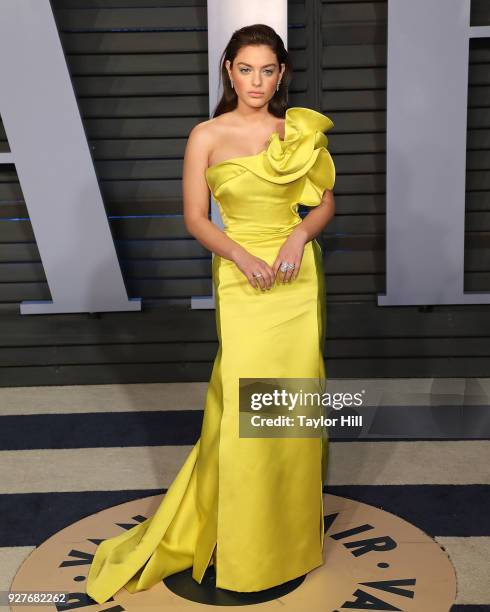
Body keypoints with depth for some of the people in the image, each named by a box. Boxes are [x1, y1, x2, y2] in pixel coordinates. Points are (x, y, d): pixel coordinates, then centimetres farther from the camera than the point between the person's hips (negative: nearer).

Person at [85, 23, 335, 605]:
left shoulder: (302, 130, 5)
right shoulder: (207, 136, -1)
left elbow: (325, 201, 9)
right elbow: (195, 218, -2)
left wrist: (300, 235, -10)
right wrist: (242, 255, -17)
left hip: (298, 276, 3)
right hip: (240, 278, -2)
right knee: (242, 407, -2)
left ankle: (292, 525, 28)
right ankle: (242, 544, 18)